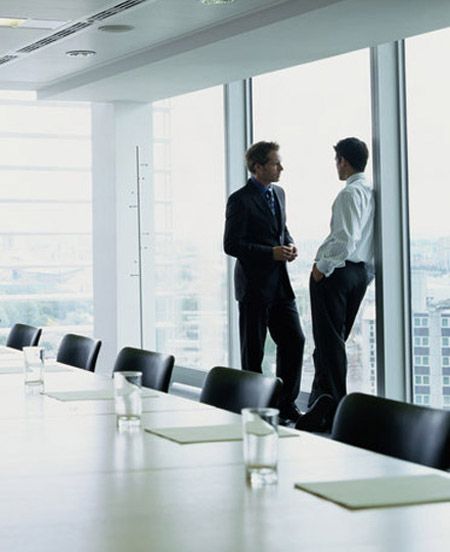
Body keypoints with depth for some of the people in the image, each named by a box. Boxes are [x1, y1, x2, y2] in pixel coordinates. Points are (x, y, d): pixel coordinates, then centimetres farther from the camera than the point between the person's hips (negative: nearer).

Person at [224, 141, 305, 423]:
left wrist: (290, 244, 2)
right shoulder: (240, 200, -12)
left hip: (280, 283, 7)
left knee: (294, 340, 5)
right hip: (254, 285, -7)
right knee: (253, 350, 3)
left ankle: (286, 404, 16)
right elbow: (231, 245, -15)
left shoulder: (278, 193, 12)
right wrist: (271, 252, -19)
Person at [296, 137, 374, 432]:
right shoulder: (374, 193, 9)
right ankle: (324, 403, 21)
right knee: (336, 340, 15)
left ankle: (331, 411, -5)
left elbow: (345, 239, -24)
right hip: (360, 272, 9)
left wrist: (323, 267, -14)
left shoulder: (350, 193, -15)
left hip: (336, 272, -9)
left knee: (329, 341, -5)